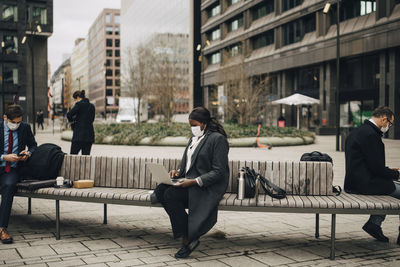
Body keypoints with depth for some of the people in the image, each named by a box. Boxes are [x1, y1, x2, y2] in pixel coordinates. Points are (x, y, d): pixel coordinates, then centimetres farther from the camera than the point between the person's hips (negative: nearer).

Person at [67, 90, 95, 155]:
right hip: (90, 134, 6)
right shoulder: (92, 106, 13)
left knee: (73, 155, 0)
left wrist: (72, 121, 7)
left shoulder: (79, 104, -7)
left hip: (79, 134, -6)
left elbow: (69, 115, -14)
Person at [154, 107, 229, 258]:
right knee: (160, 190, -15)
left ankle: (188, 239, -15)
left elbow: (219, 172, -15)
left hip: (208, 187, -9)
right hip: (189, 181, 9)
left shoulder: (218, 139, -9)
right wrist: (178, 172, 1)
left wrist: (194, 182, -24)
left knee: (171, 195, -27)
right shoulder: (194, 138, 18)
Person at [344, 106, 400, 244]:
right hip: (365, 184, -10)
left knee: (389, 186, 28)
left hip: (352, 181, 10)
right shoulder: (370, 134, -19)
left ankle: (374, 223, 22)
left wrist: (388, 170, 16)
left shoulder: (356, 131, 13)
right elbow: (377, 167, -19)